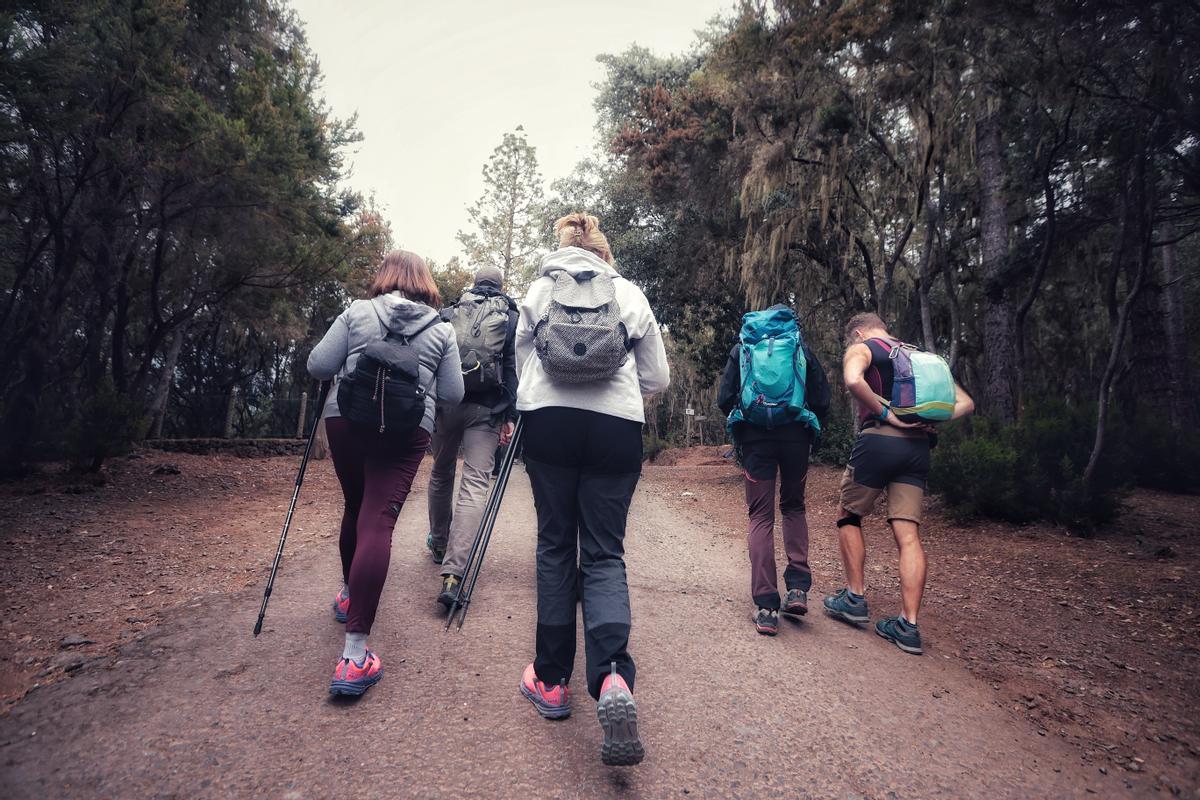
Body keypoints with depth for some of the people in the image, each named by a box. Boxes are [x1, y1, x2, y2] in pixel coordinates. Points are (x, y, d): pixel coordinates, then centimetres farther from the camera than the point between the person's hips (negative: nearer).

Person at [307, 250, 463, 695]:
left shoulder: (356, 313, 6)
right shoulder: (442, 331, 7)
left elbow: (317, 367, 2)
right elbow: (453, 395, 7)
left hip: (346, 419, 2)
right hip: (408, 430, -2)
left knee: (355, 506, 23)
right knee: (379, 521, -9)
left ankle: (349, 595, 43)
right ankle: (355, 654, -16)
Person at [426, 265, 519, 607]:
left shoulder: (447, 313, 14)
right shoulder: (510, 316, 8)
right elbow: (514, 367, -1)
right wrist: (510, 416, -3)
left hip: (444, 402, 3)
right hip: (486, 408, -2)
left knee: (441, 474, 23)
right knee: (475, 483, -8)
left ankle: (440, 543, 40)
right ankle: (453, 573, -21)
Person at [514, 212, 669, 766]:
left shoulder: (537, 292, 12)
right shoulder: (631, 294, 10)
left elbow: (523, 365, 15)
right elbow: (657, 379, 10)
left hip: (548, 423, 1)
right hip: (616, 429, 0)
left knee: (555, 545, 11)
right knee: (605, 553, 4)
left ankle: (552, 680, 18)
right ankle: (612, 679, -16)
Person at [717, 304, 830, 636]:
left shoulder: (742, 348, 12)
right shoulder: (802, 348, 12)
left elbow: (723, 399, 5)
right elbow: (822, 400, 7)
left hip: (755, 437, -1)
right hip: (796, 434, 1)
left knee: (761, 517, 2)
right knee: (793, 507, 19)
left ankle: (766, 607, -5)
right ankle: (798, 587, 5)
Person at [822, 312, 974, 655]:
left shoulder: (861, 348, 5)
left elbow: (853, 380, -21)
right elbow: (965, 403, 20)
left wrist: (885, 414, -13)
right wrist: (929, 420, 5)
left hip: (879, 439, -5)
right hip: (918, 448, 5)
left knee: (849, 518, 14)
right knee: (908, 534, 2)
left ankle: (855, 598, 16)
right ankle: (909, 626, 2)